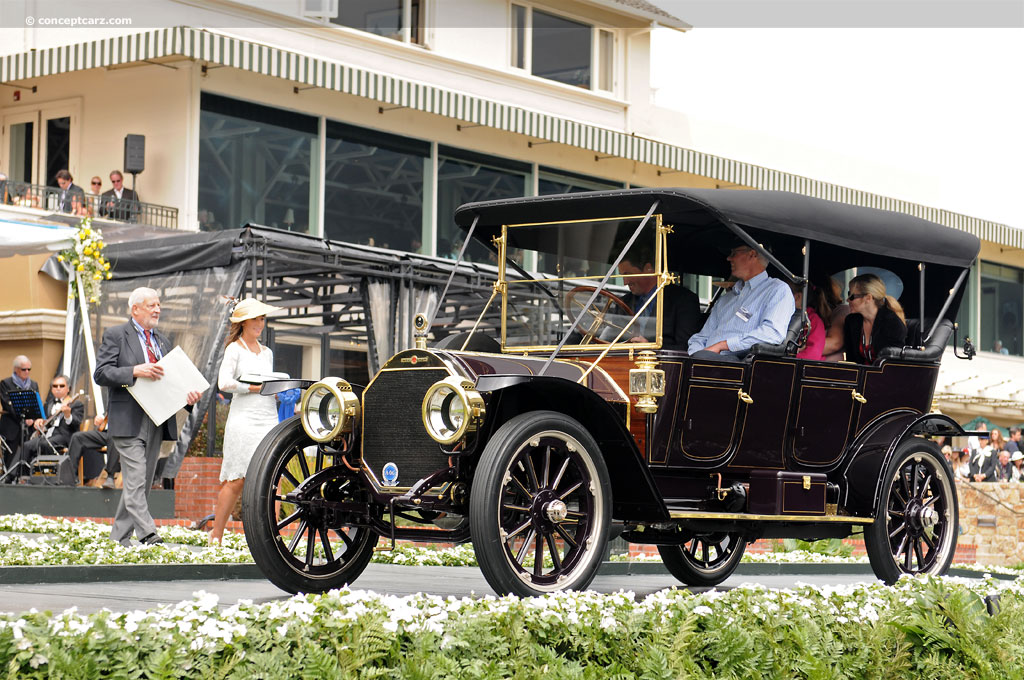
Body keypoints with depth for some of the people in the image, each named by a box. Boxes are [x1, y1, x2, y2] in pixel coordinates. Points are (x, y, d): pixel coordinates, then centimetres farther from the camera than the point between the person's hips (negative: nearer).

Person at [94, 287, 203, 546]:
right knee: (135, 482, -14)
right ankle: (148, 536, -23)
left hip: (156, 423, 7)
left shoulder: (162, 341, 20)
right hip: (128, 422, -7)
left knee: (142, 483, 8)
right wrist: (135, 371, -20)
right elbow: (101, 374, -7)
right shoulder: (115, 336, 1)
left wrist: (188, 394, 1)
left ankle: (119, 539, 15)